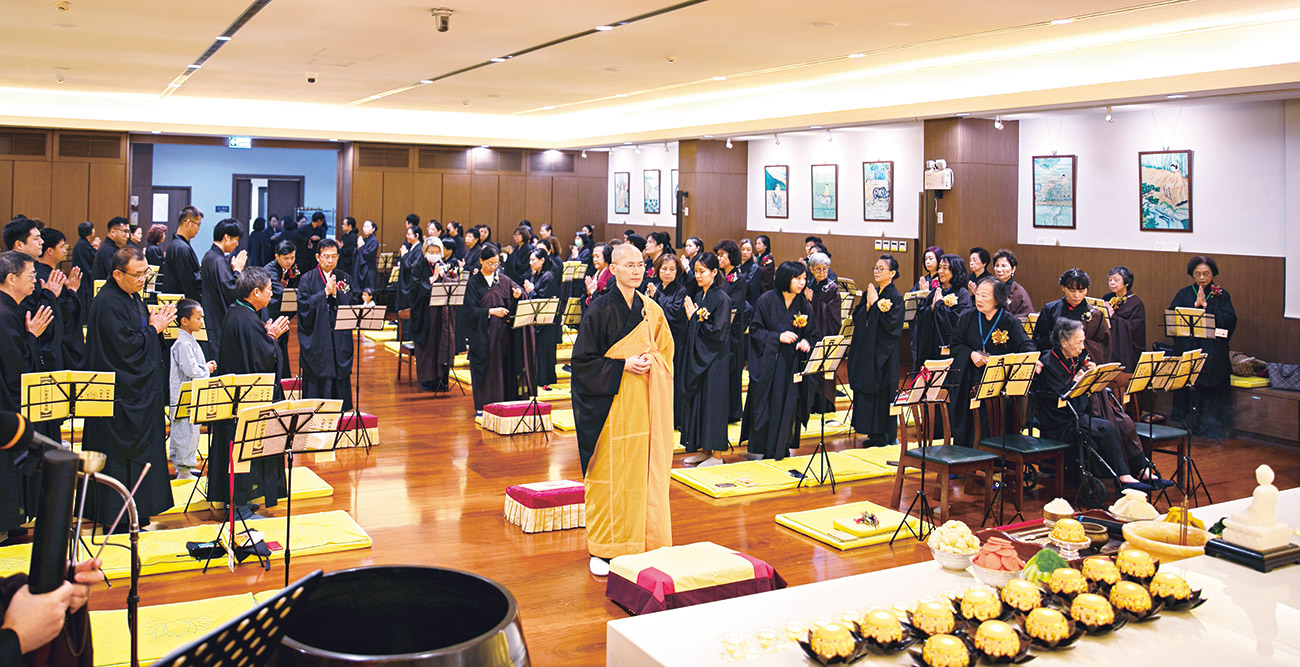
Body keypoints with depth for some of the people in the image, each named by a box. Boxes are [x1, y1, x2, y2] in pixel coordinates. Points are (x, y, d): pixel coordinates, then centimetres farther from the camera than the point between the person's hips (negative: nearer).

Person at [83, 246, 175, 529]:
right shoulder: (108, 303, -18)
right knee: (120, 451, -2)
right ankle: (115, 516, 7)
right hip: (122, 393, -10)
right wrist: (154, 328, -12)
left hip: (141, 390, 10)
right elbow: (126, 346, -22)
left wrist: (156, 322, 2)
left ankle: (136, 510, 24)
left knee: (140, 448, 14)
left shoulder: (132, 297, 11)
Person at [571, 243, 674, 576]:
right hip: (611, 402, -4)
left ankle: (642, 542, 16)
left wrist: (650, 361, -3)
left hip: (646, 404, 4)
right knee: (610, 474, -1)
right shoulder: (600, 309, -6)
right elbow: (583, 360, -6)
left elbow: (666, 351, 18)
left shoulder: (652, 310, 8)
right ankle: (603, 549, 9)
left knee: (645, 471, 5)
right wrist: (623, 365, -15)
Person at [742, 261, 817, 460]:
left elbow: (812, 335, 11)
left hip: (792, 363, 3)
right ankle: (758, 450, 10)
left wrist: (806, 343, -11)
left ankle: (782, 448, 15)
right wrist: (778, 337, -16)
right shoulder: (767, 300, -6)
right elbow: (755, 330, -5)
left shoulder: (805, 306, 5)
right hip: (767, 361, -3)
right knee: (765, 404, 0)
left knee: (789, 404, 2)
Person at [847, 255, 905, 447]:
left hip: (884, 351, -7)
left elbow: (891, 323, -17)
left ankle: (886, 435, 7)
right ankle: (873, 433, 15)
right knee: (866, 390, 7)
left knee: (883, 392, -3)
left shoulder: (896, 297, -8)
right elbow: (856, 318, 5)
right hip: (866, 349, 7)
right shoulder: (870, 292, 11)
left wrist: (875, 304, -14)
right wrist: (868, 304, -10)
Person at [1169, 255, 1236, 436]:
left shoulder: (1221, 295, 7)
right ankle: (1188, 426, 6)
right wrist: (1195, 305, -13)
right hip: (1187, 351, 1)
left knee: (1212, 392, -3)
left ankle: (1211, 427, 3)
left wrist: (1206, 305, -12)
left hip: (1213, 353, -1)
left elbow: (1230, 320, -6)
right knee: (1188, 391, -2)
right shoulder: (1184, 294, 10)